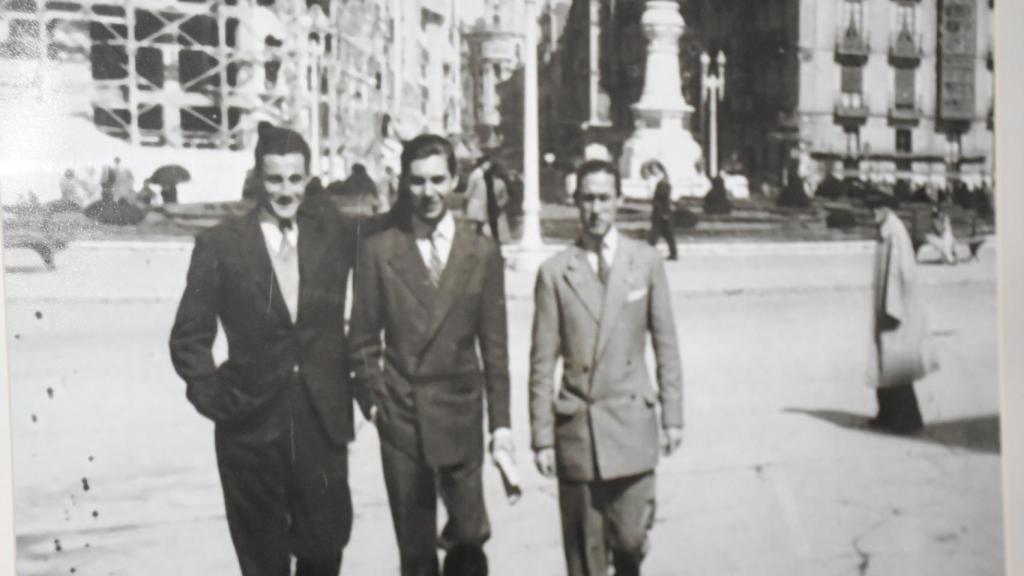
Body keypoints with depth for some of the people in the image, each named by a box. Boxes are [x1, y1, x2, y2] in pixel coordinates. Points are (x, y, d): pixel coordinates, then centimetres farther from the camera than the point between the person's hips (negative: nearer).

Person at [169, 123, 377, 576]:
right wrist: (214, 400, -7)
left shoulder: (336, 234, 2)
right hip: (251, 425, -1)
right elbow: (189, 338, 0)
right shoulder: (219, 245, -3)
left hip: (323, 421, 1)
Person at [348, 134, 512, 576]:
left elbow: (494, 346, 3)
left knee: (470, 537, 3)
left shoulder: (483, 255, 2)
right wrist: (371, 399, -3)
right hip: (401, 416, 0)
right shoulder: (378, 252, 0)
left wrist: (500, 422, 1)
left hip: (460, 415, 1)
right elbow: (363, 340, 5)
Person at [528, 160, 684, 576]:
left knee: (630, 538, 0)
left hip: (632, 421, 1)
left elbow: (666, 346, 8)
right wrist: (542, 438, -1)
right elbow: (542, 362, 0)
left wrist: (672, 416, 5)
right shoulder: (554, 272, -1)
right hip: (576, 423, -1)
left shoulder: (647, 262, 4)